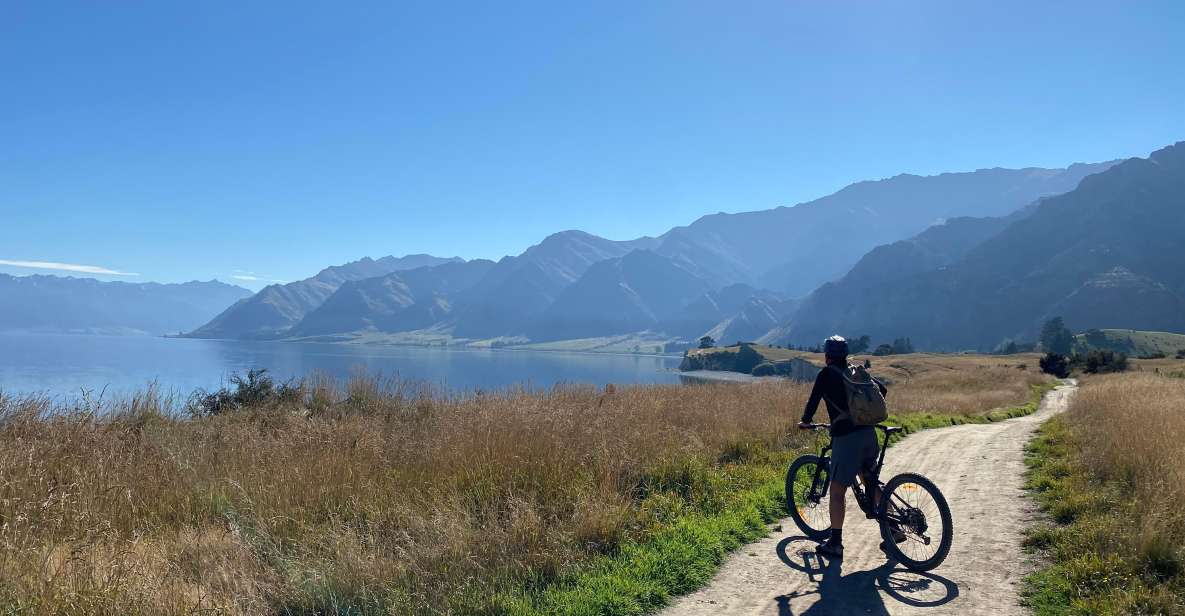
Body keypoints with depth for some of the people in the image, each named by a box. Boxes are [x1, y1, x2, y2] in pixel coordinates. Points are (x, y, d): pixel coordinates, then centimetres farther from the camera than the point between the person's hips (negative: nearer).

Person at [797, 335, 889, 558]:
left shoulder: (827, 373, -2)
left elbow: (814, 399, -3)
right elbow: (882, 389, 22)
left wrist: (805, 422, 13)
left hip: (846, 437, -7)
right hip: (868, 433, 7)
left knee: (837, 490, 1)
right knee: (869, 479, 25)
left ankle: (835, 544, 4)